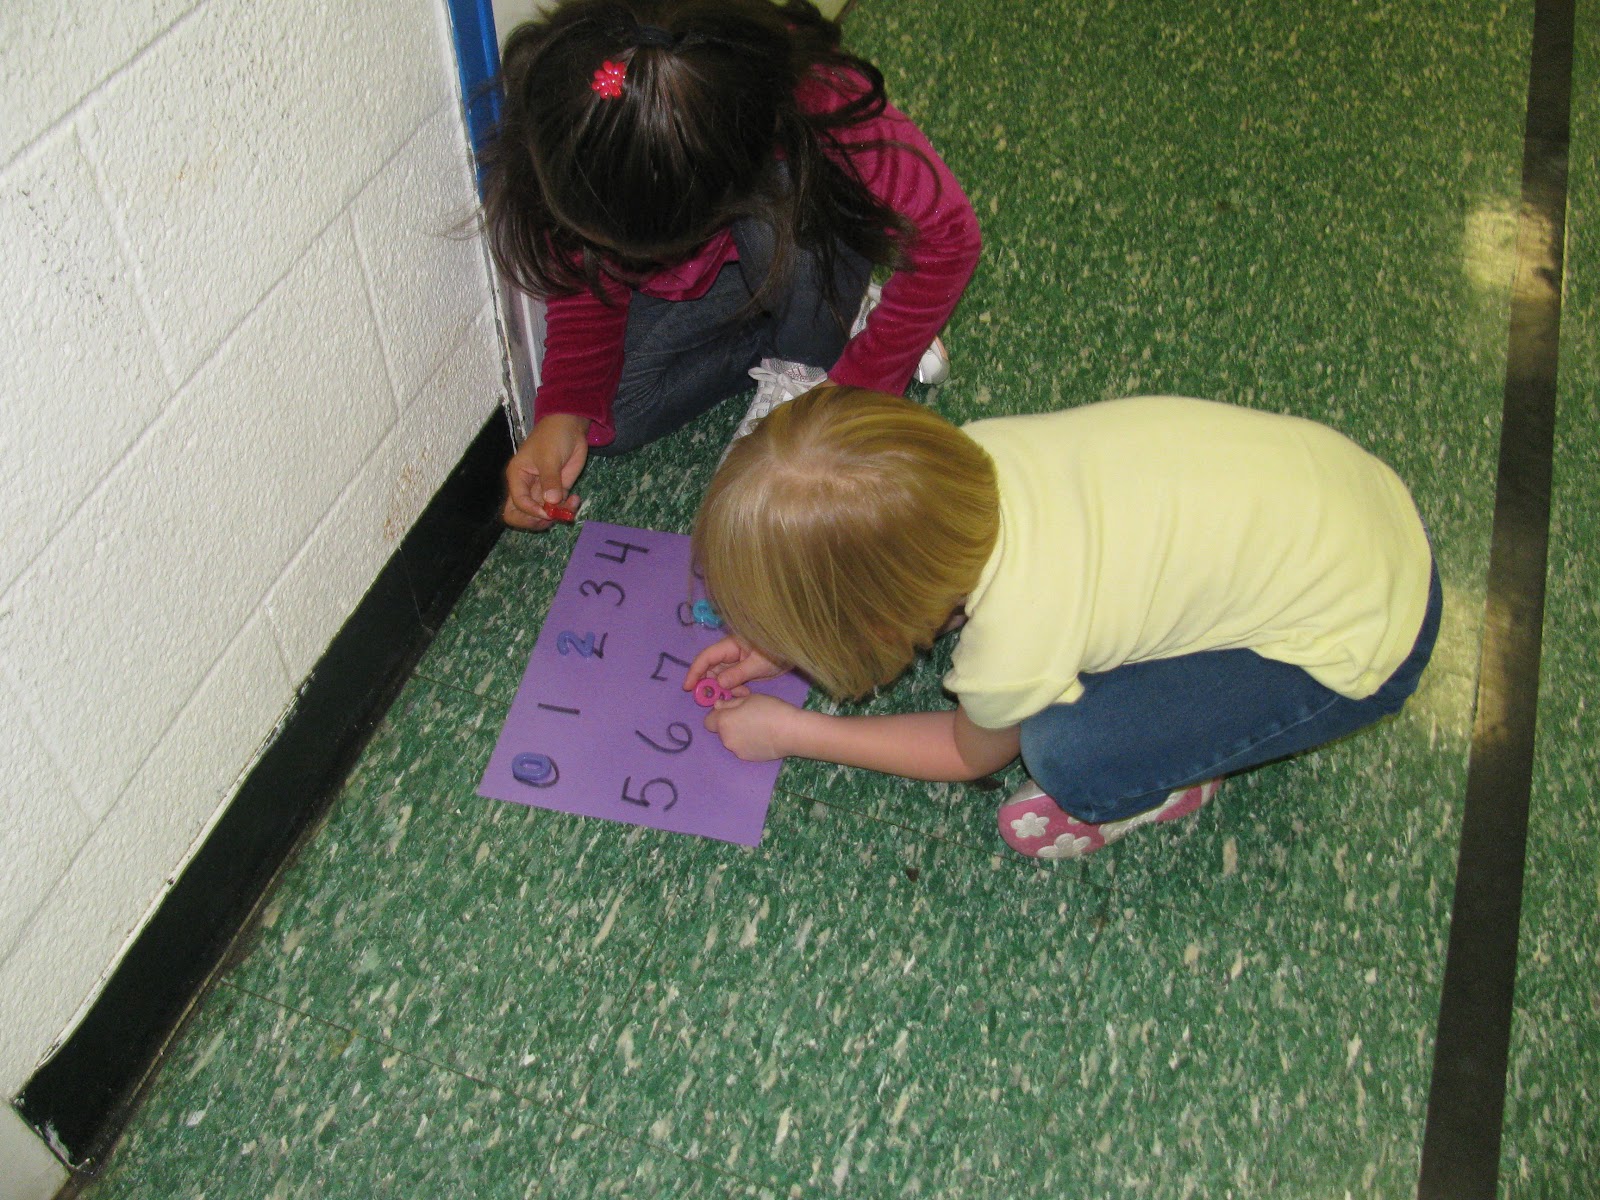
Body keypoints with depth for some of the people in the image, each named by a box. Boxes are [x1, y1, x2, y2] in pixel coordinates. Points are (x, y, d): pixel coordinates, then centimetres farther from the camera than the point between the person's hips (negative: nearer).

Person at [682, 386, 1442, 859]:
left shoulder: (1015, 649, -31)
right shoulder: (971, 451, -17)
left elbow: (972, 755, -3)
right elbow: (921, 582, 10)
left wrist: (791, 733, 3)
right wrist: (788, 646, 6)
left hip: (1362, 640, -6)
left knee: (1065, 754, -18)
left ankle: (1172, 784, 11)